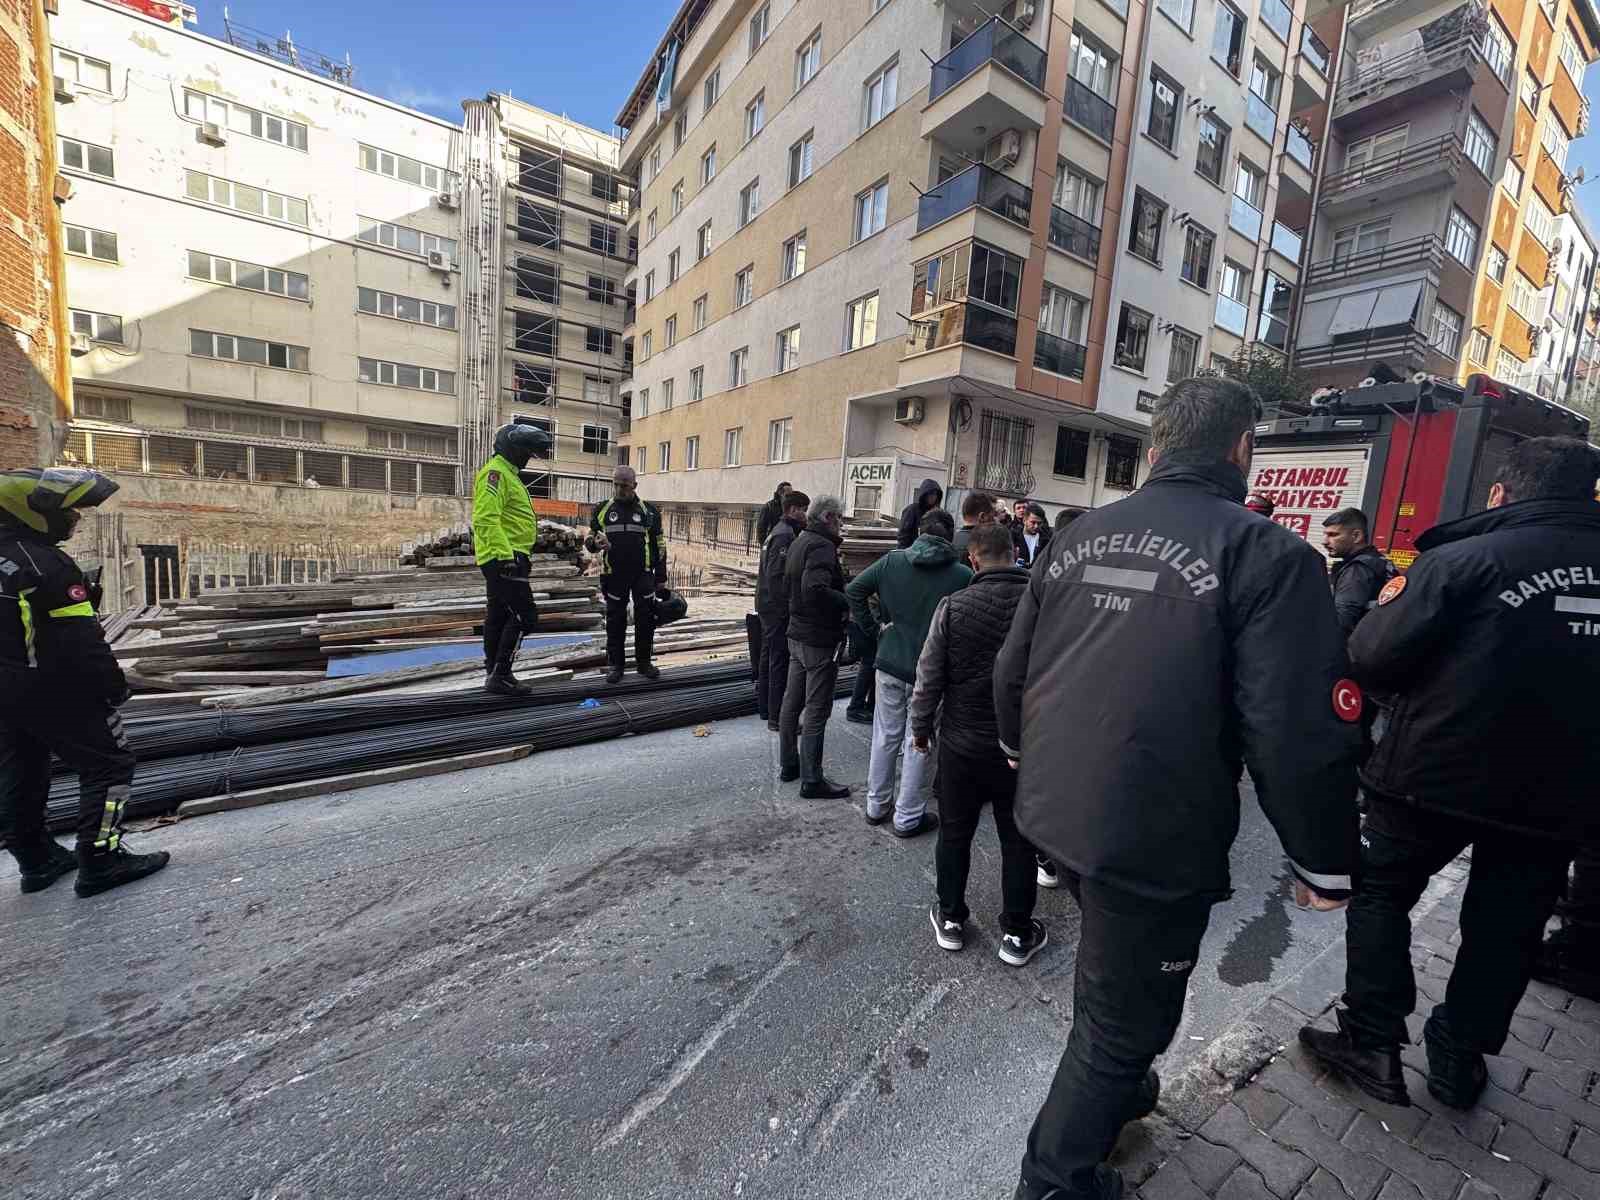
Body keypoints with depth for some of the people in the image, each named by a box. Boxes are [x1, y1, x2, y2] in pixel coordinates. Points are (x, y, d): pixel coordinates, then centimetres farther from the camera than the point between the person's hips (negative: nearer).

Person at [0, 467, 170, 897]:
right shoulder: (46, 565, -21)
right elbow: (79, 639, -22)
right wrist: (113, 683, -12)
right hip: (57, 692, -10)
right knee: (108, 765, -1)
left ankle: (37, 861, 30)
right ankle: (100, 861, 1)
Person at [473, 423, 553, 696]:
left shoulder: (508, 474, 22)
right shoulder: (496, 472, -12)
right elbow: (485, 519, -24)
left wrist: (521, 555, 26)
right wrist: (506, 555, -29)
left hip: (503, 558, 11)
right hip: (503, 559, -11)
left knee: (498, 617, 13)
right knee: (524, 617, -11)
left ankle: (494, 674, 21)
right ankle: (500, 676, -6)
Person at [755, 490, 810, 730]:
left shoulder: (777, 532, 15)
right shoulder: (785, 535, -16)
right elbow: (777, 576, -24)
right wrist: (787, 607, -22)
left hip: (768, 605, 11)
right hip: (778, 608, -11)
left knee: (769, 656, 18)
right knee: (780, 662, -5)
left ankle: (765, 707, 31)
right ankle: (777, 717, 2)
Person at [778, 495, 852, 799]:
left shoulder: (799, 542, 12)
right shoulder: (821, 546, -19)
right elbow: (816, 589, -33)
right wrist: (848, 603, -23)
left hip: (797, 635, 10)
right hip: (820, 640, -10)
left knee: (792, 702, 17)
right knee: (817, 711, 0)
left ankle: (789, 765, 31)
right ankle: (811, 780, 10)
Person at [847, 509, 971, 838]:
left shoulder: (892, 560, -2)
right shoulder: (963, 575, -11)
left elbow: (854, 589, -2)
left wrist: (873, 627, 3)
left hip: (890, 663, 3)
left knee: (886, 736, 18)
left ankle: (877, 805, 33)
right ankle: (908, 817, 24)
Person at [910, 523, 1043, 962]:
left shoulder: (954, 605, -13)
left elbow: (929, 676, -8)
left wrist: (920, 728, 6)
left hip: (962, 742, 0)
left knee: (954, 833, 16)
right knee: (1018, 840, 16)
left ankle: (950, 919, 31)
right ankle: (1017, 934, 29)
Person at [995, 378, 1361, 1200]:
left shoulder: (1078, 536, 3)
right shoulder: (1268, 553, -14)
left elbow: (1011, 671, 10)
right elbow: (1300, 736, -19)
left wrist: (1024, 753, 28)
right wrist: (1324, 866, -2)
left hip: (1050, 814, 7)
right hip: (1152, 842, -6)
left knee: (1113, 969, 33)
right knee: (1124, 1016, 18)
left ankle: (1116, 1090, 58)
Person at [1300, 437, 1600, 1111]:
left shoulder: (1463, 558, -15)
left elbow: (1370, 658, -19)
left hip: (1435, 774, -5)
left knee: (1381, 894, 13)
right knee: (1506, 926, 19)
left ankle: (1372, 1044, 17)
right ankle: (1459, 1059, 34)